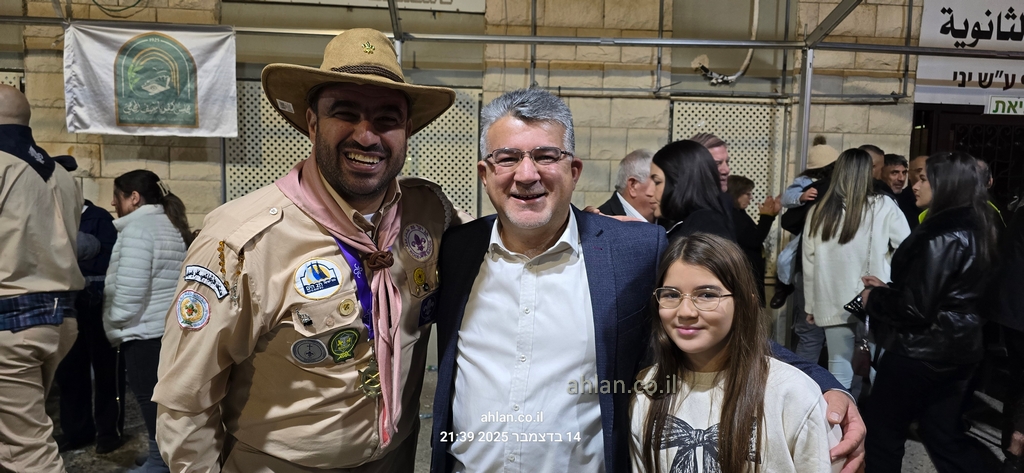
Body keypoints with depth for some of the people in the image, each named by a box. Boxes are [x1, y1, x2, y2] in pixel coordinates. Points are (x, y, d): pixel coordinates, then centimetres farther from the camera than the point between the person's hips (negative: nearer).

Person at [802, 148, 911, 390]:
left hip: (833, 303, 2)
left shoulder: (819, 211, 1)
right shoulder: (883, 207, -6)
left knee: (839, 369, 8)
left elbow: (809, 262, 6)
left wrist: (810, 304, 14)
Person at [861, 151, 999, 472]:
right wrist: (887, 289, 13)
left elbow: (915, 308, -23)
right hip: (956, 347, 9)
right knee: (943, 433, 19)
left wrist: (874, 298, -7)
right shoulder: (973, 229, 7)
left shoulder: (941, 237, -22)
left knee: (884, 431, 7)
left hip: (921, 350, -9)